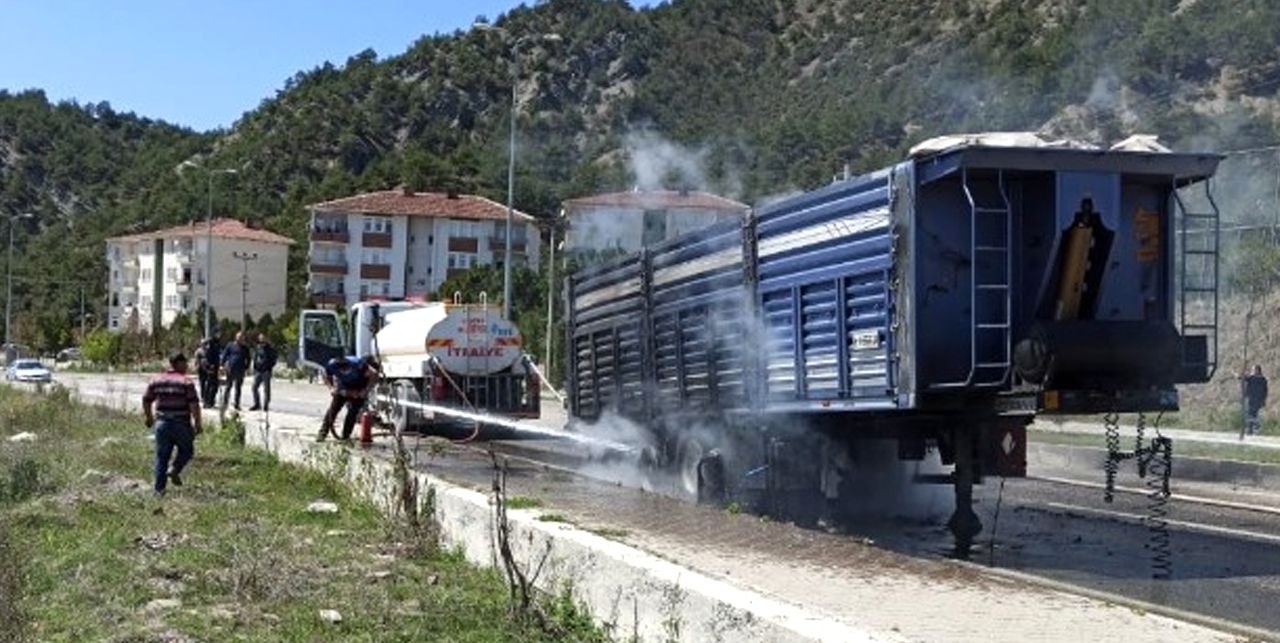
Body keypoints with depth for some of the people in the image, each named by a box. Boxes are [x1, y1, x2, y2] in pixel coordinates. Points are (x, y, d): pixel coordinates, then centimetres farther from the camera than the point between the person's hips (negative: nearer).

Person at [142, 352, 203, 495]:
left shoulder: (156, 381, 7)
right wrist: (197, 423, -7)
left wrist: (149, 418, 26)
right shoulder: (186, 382, -8)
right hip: (181, 424, -4)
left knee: (161, 456, 9)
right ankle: (174, 469, -6)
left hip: (161, 423, 4)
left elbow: (146, 401, 12)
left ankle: (159, 488, 8)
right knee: (186, 450, 17)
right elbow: (194, 404, -14)